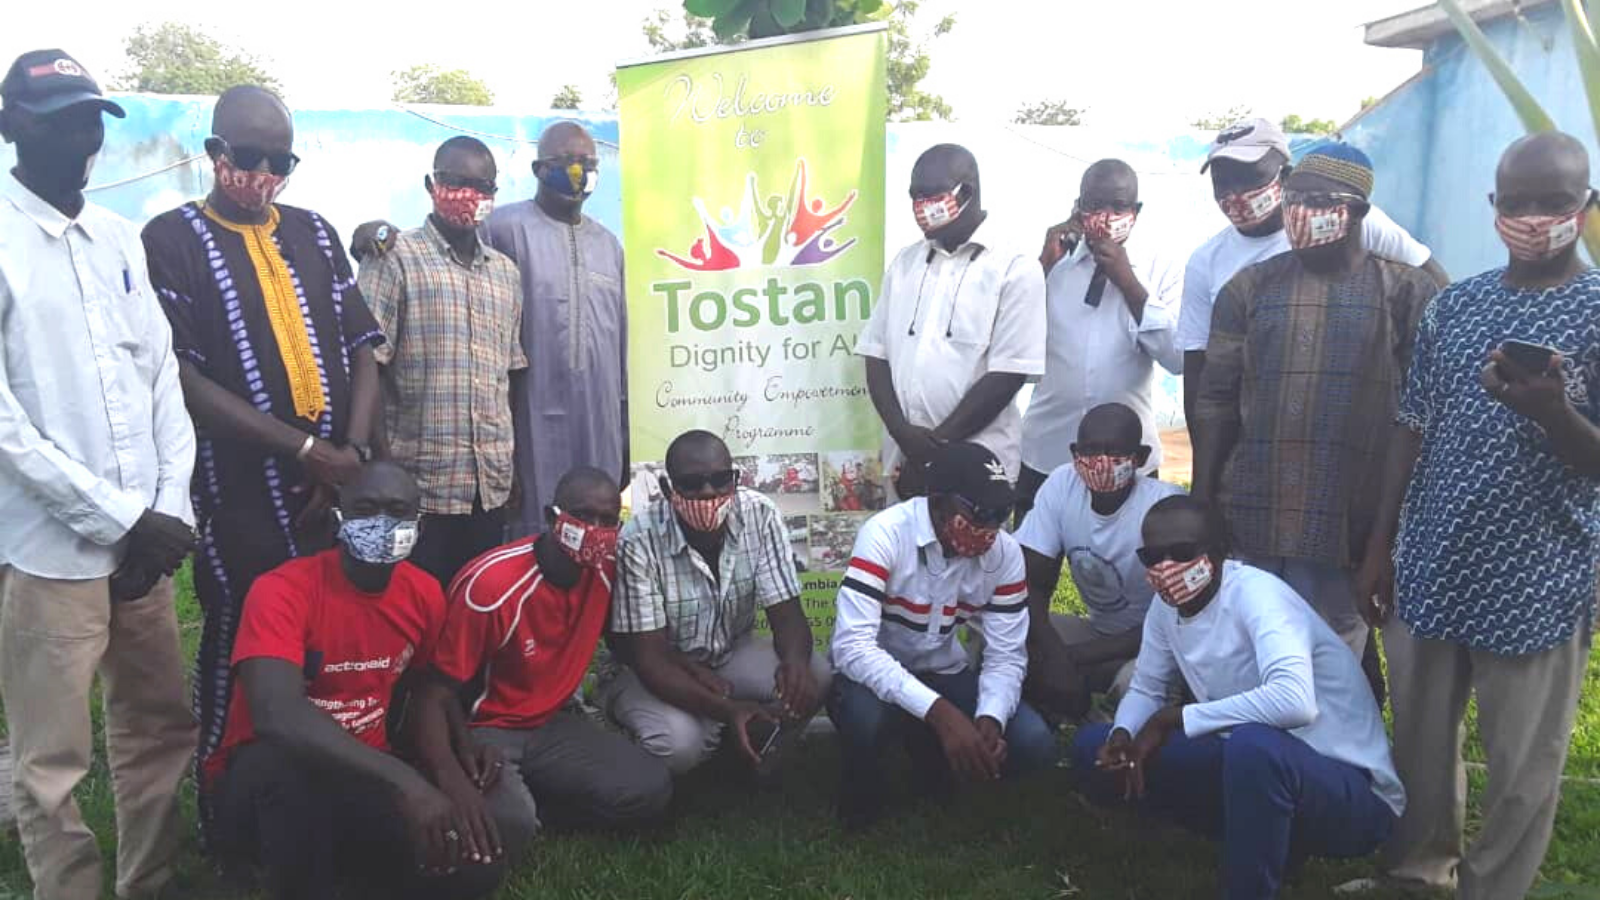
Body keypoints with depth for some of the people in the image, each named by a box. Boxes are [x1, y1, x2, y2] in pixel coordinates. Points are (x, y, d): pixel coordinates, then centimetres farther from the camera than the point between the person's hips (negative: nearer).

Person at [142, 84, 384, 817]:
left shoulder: (313, 233, 13)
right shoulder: (171, 240, -1)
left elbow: (361, 349, 10)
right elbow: (183, 378, -9)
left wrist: (354, 452, -5)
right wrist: (303, 449, -14)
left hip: (335, 485, 4)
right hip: (240, 491, -4)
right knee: (239, 653, 5)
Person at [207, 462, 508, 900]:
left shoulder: (424, 593, -2)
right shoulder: (283, 591, -20)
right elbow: (277, 715, -37)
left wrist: (454, 758, -6)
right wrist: (404, 780, -45)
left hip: (363, 775, 5)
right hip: (267, 777, -5)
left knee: (478, 863, -16)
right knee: (294, 764, -40)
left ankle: (332, 858, 8)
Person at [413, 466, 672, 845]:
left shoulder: (605, 569, -6)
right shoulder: (492, 584, -25)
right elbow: (434, 695, -22)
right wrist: (453, 786, -39)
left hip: (550, 724, 6)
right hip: (482, 729, -6)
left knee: (649, 791, -16)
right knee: (508, 823, -36)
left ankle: (523, 799, -1)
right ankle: (509, 803, 0)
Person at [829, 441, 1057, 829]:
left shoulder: (1005, 553, -12)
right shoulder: (885, 535, -28)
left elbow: (1007, 655, -9)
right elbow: (852, 647, -37)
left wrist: (990, 718, -31)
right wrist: (940, 712, -45)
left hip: (944, 676, 4)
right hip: (875, 678, -4)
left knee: (1034, 744, -18)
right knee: (866, 718, -39)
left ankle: (935, 755, 14)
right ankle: (861, 796, -1)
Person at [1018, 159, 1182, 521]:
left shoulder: (1162, 271, 1)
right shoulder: (1055, 260, 5)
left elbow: (1178, 358, -10)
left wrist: (1128, 281, -14)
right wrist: (1045, 263, -10)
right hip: (1045, 452, 1)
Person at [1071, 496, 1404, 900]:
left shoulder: (1255, 593, -22)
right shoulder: (1167, 607, 0)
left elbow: (1295, 701, -38)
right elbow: (1146, 688, 13)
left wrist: (1174, 718, -26)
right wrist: (1122, 734, -11)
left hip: (1353, 791, -8)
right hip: (1256, 767, 8)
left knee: (1253, 746, -41)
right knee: (1094, 747, 1)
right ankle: (1262, 845, 7)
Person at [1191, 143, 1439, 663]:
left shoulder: (1405, 292, 1)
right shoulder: (1249, 289, 8)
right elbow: (1216, 402, 7)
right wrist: (1200, 507, 3)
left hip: (1355, 528, -2)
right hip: (1251, 523, 2)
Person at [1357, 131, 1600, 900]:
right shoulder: (1454, 304, 7)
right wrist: (1380, 548, 8)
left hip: (1537, 584, -4)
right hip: (1430, 569, 4)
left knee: (1523, 768, 6)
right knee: (1418, 741, 16)